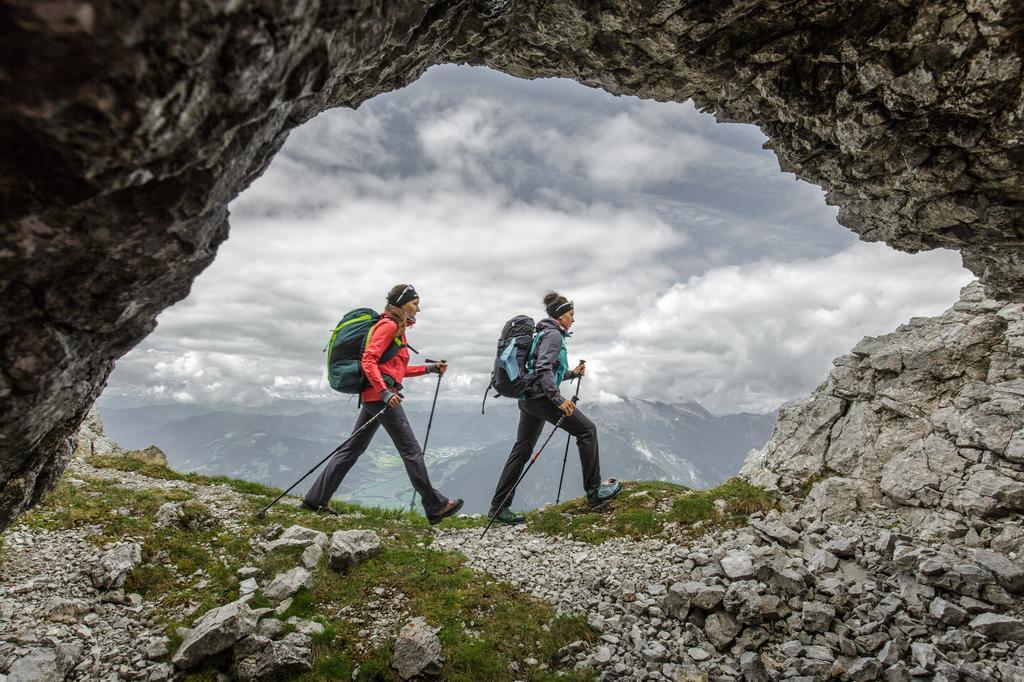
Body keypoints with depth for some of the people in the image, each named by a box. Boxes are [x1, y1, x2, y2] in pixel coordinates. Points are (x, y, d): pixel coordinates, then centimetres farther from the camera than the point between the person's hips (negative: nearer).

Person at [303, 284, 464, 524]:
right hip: (380, 395, -10)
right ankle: (435, 506, 3)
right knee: (411, 451, -4)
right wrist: (386, 392, -26)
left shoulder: (397, 328, 22)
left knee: (353, 448, 12)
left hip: (375, 396, 10)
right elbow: (368, 362, -18)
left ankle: (315, 499, 18)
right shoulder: (389, 326, -9)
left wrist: (429, 368, 20)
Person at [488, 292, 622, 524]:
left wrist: (573, 373, 24)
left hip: (528, 398, 10)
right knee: (587, 429, -2)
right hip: (541, 396, -10)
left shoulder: (544, 333, 22)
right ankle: (594, 490, 2)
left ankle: (498, 507, 12)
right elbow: (543, 369, -22)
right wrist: (558, 400, -26)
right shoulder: (553, 334, -9)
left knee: (522, 451, 9)